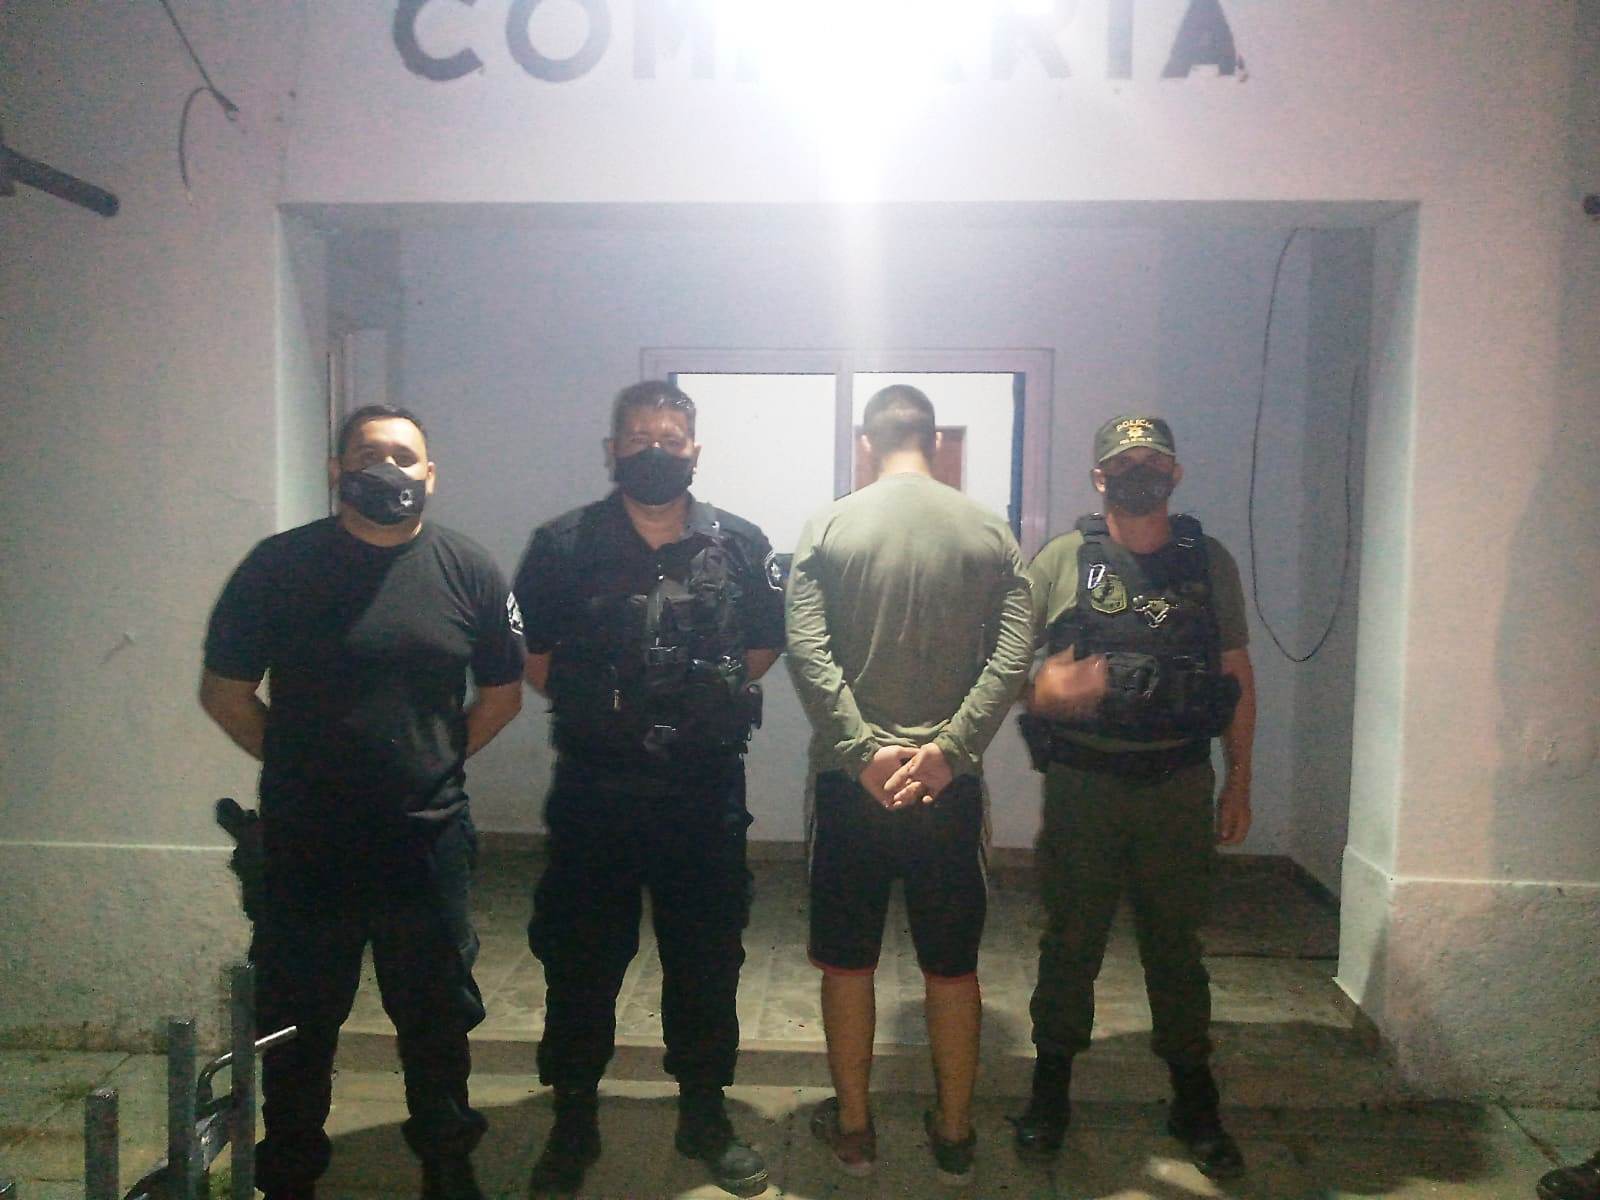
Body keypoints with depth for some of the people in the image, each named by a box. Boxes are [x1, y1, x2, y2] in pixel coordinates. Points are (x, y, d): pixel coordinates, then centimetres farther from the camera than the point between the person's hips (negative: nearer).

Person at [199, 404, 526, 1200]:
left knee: (437, 1019, 16)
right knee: (296, 1024, 16)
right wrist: (300, 764, 1)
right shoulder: (279, 565, -6)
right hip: (304, 845, 0)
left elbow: (501, 694, 6)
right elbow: (224, 692, 2)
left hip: (428, 841, 1)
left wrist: (435, 762, 3)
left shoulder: (469, 570, -3)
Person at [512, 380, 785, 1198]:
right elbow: (531, 655, 6)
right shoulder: (564, 545, -2)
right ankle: (573, 1122, 28)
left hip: (706, 790, 1)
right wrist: (590, 706, 0)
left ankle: (704, 1115, 31)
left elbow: (764, 645, 11)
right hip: (593, 788, 0)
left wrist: (713, 699, 2)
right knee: (580, 959, 10)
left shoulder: (740, 546, 1)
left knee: (706, 956, 12)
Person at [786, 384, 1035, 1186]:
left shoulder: (830, 528, -2)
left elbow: (807, 651, -13)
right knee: (952, 965, 14)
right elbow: (1012, 653, -9)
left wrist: (864, 750, -13)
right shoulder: (989, 533, 1)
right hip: (949, 782, 1)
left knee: (847, 962, 14)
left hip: (852, 780, -1)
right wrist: (950, 747, -13)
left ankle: (852, 1127, 28)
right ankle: (954, 1134, 27)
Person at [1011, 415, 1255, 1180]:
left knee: (1176, 946, 13)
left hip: (1179, 786, 1)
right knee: (1069, 944, 10)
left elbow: (1237, 677, 8)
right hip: (1081, 787, -1)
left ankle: (1194, 1103, 29)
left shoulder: (1210, 562, 6)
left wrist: (1238, 780, 6)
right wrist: (1048, 689, -21)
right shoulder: (1060, 560, 0)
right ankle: (1050, 1092, 28)